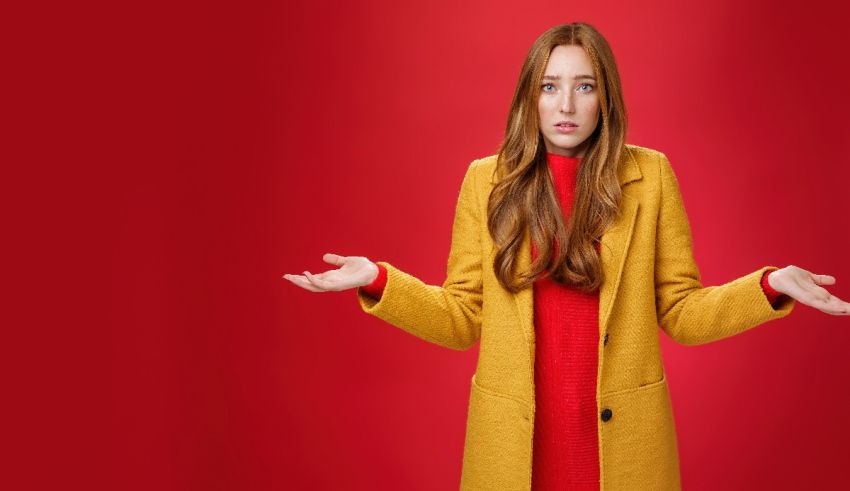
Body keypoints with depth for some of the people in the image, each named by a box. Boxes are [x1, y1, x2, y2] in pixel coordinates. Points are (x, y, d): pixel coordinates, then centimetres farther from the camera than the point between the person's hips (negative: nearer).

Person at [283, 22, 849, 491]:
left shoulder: (650, 175, -1)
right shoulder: (486, 180, -1)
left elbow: (680, 312, 2)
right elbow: (462, 319, 1)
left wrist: (771, 286, -13)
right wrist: (377, 280, -12)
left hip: (622, 434, 0)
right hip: (514, 436, 0)